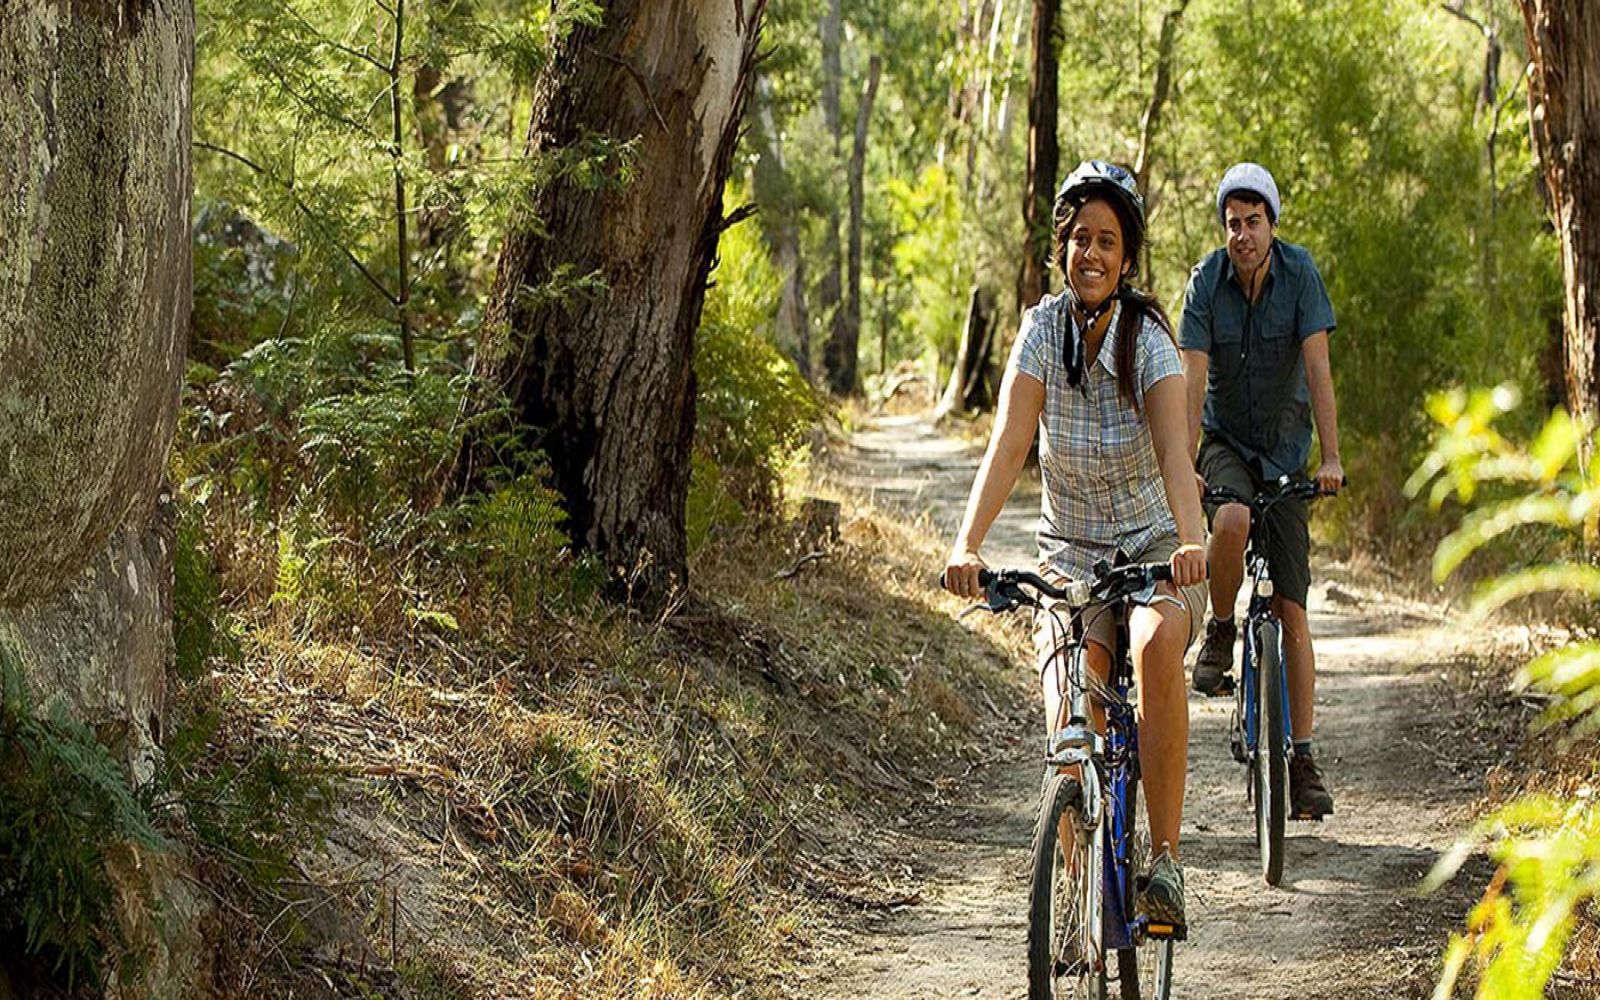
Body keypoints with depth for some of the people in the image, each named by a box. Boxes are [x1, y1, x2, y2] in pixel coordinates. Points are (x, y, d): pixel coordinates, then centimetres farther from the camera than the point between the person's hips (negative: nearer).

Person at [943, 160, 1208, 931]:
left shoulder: (1149, 340, -15)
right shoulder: (1043, 328, -9)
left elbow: (1174, 449, -29)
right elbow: (1008, 443, -18)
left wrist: (1191, 542, -47)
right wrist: (967, 545, -33)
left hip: (1155, 547, -2)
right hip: (1072, 555, 2)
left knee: (1157, 646, -35)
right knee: (1071, 732, -20)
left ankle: (1164, 858, -27)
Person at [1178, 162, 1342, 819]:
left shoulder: (1300, 273, -13)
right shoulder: (1206, 281, -13)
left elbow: (1318, 368, -19)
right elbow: (1194, 379, -19)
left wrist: (1331, 459, -29)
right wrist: (1184, 464, -30)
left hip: (1285, 450, 1)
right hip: (1224, 443, 0)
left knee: (1292, 609, -3)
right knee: (1231, 521, -37)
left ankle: (1302, 761, 1)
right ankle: (1220, 633, -9)